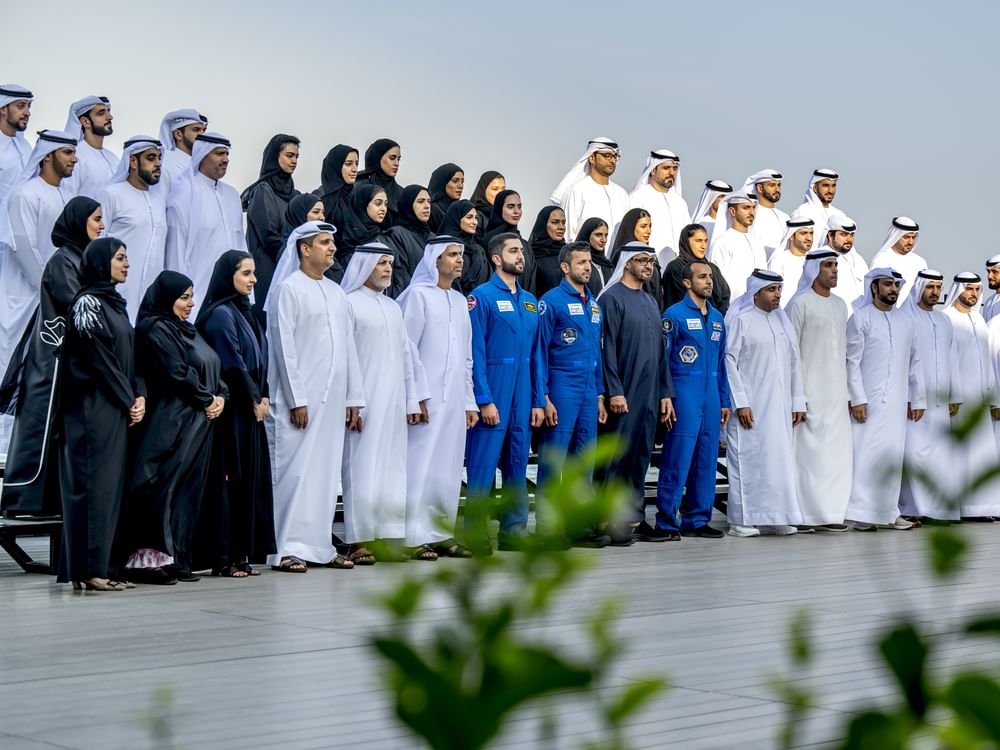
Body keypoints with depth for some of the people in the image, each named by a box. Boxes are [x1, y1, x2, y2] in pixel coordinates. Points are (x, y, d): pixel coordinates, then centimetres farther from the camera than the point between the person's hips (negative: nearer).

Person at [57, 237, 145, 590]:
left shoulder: (115, 304, 17)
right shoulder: (87, 303, -8)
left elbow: (129, 357, 15)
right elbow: (100, 359, -13)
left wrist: (140, 396, 0)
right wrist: (129, 400, -9)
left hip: (119, 409, 8)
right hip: (94, 408, -8)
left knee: (112, 485, 5)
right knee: (95, 483, -9)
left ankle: (104, 565, 6)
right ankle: (89, 569, -9)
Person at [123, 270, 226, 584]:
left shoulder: (188, 331, 21)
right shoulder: (156, 330, -8)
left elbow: (213, 370, 19)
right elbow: (177, 374, -16)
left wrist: (221, 397, 1)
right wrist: (207, 400, -7)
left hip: (198, 425, 9)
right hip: (171, 424, -9)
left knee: (189, 492, 6)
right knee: (165, 488, -12)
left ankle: (176, 558, 8)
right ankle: (150, 557, -12)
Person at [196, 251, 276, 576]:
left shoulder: (243, 312, 17)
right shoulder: (220, 314, -10)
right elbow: (232, 364, -15)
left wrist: (264, 397, 5)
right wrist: (255, 400, -9)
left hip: (250, 411, 9)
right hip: (231, 411, -9)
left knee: (250, 479, 8)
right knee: (230, 480, -7)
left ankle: (241, 554, 11)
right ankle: (223, 558, -4)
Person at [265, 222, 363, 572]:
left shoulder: (336, 293, 17)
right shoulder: (288, 288, -4)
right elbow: (283, 346, -10)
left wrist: (353, 397, 12)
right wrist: (296, 399, -14)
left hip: (332, 399, 7)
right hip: (300, 399, -7)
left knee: (326, 473, 7)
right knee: (295, 471, -7)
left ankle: (319, 546, 13)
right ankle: (286, 549, -5)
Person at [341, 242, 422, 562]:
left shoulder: (393, 308, 18)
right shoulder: (349, 304, -3)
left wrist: (412, 400, 13)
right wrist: (349, 404, -14)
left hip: (394, 403, 6)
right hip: (364, 402, -6)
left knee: (394, 469, 6)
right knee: (363, 470, -6)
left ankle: (394, 538, 9)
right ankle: (360, 542, -3)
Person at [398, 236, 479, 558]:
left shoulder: (460, 301, 18)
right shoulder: (418, 295, -3)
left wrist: (470, 401, 16)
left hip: (454, 399, 7)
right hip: (426, 398, -7)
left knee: (448, 469, 7)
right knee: (420, 465, -8)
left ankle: (440, 534, 12)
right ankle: (413, 537, -5)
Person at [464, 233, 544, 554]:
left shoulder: (531, 301, 15)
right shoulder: (482, 296, -5)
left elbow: (536, 354, 15)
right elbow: (476, 352, -10)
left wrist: (538, 400, 9)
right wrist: (484, 400, -15)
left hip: (523, 398, 6)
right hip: (493, 395, -6)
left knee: (518, 464, 9)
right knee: (483, 464, -5)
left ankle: (514, 530, 16)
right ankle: (475, 534, -1)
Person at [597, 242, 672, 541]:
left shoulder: (650, 302, 18)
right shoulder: (612, 298, -6)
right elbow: (607, 347, -12)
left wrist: (665, 393, 15)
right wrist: (614, 391, -17)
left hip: (649, 395, 7)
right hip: (623, 395, -7)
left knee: (641, 458, 8)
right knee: (617, 455, -6)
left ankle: (635, 519, 13)